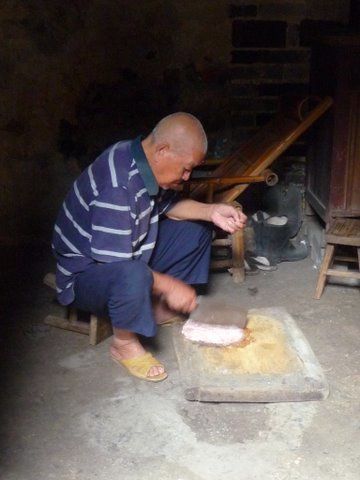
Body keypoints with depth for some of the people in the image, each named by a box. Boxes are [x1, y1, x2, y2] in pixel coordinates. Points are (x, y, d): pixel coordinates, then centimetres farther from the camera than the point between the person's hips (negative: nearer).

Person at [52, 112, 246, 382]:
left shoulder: (148, 163, -7)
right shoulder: (117, 186, -35)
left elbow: (169, 204, 10)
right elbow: (114, 264, -33)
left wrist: (212, 211, -7)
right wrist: (169, 286, -23)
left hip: (131, 252, 9)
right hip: (86, 272, -9)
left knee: (196, 230, 5)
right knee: (133, 276, -41)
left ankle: (160, 308, 10)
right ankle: (124, 343, -12)